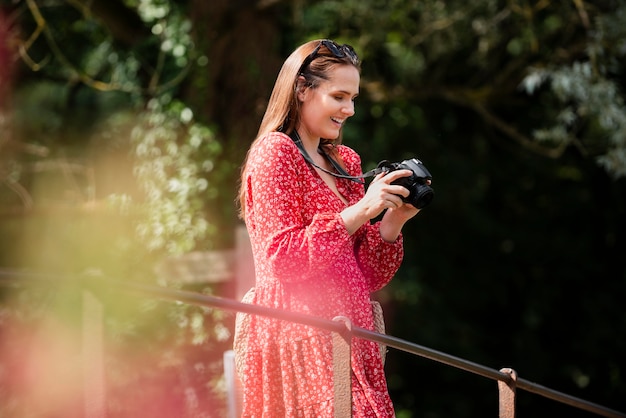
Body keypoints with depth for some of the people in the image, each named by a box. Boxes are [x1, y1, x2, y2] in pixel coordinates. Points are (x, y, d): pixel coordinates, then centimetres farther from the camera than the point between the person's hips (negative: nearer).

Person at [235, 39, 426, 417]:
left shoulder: (343, 163, 19)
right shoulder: (275, 152, -3)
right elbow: (282, 260, -14)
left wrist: (393, 220, 0)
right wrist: (360, 211, -17)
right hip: (298, 341, -7)